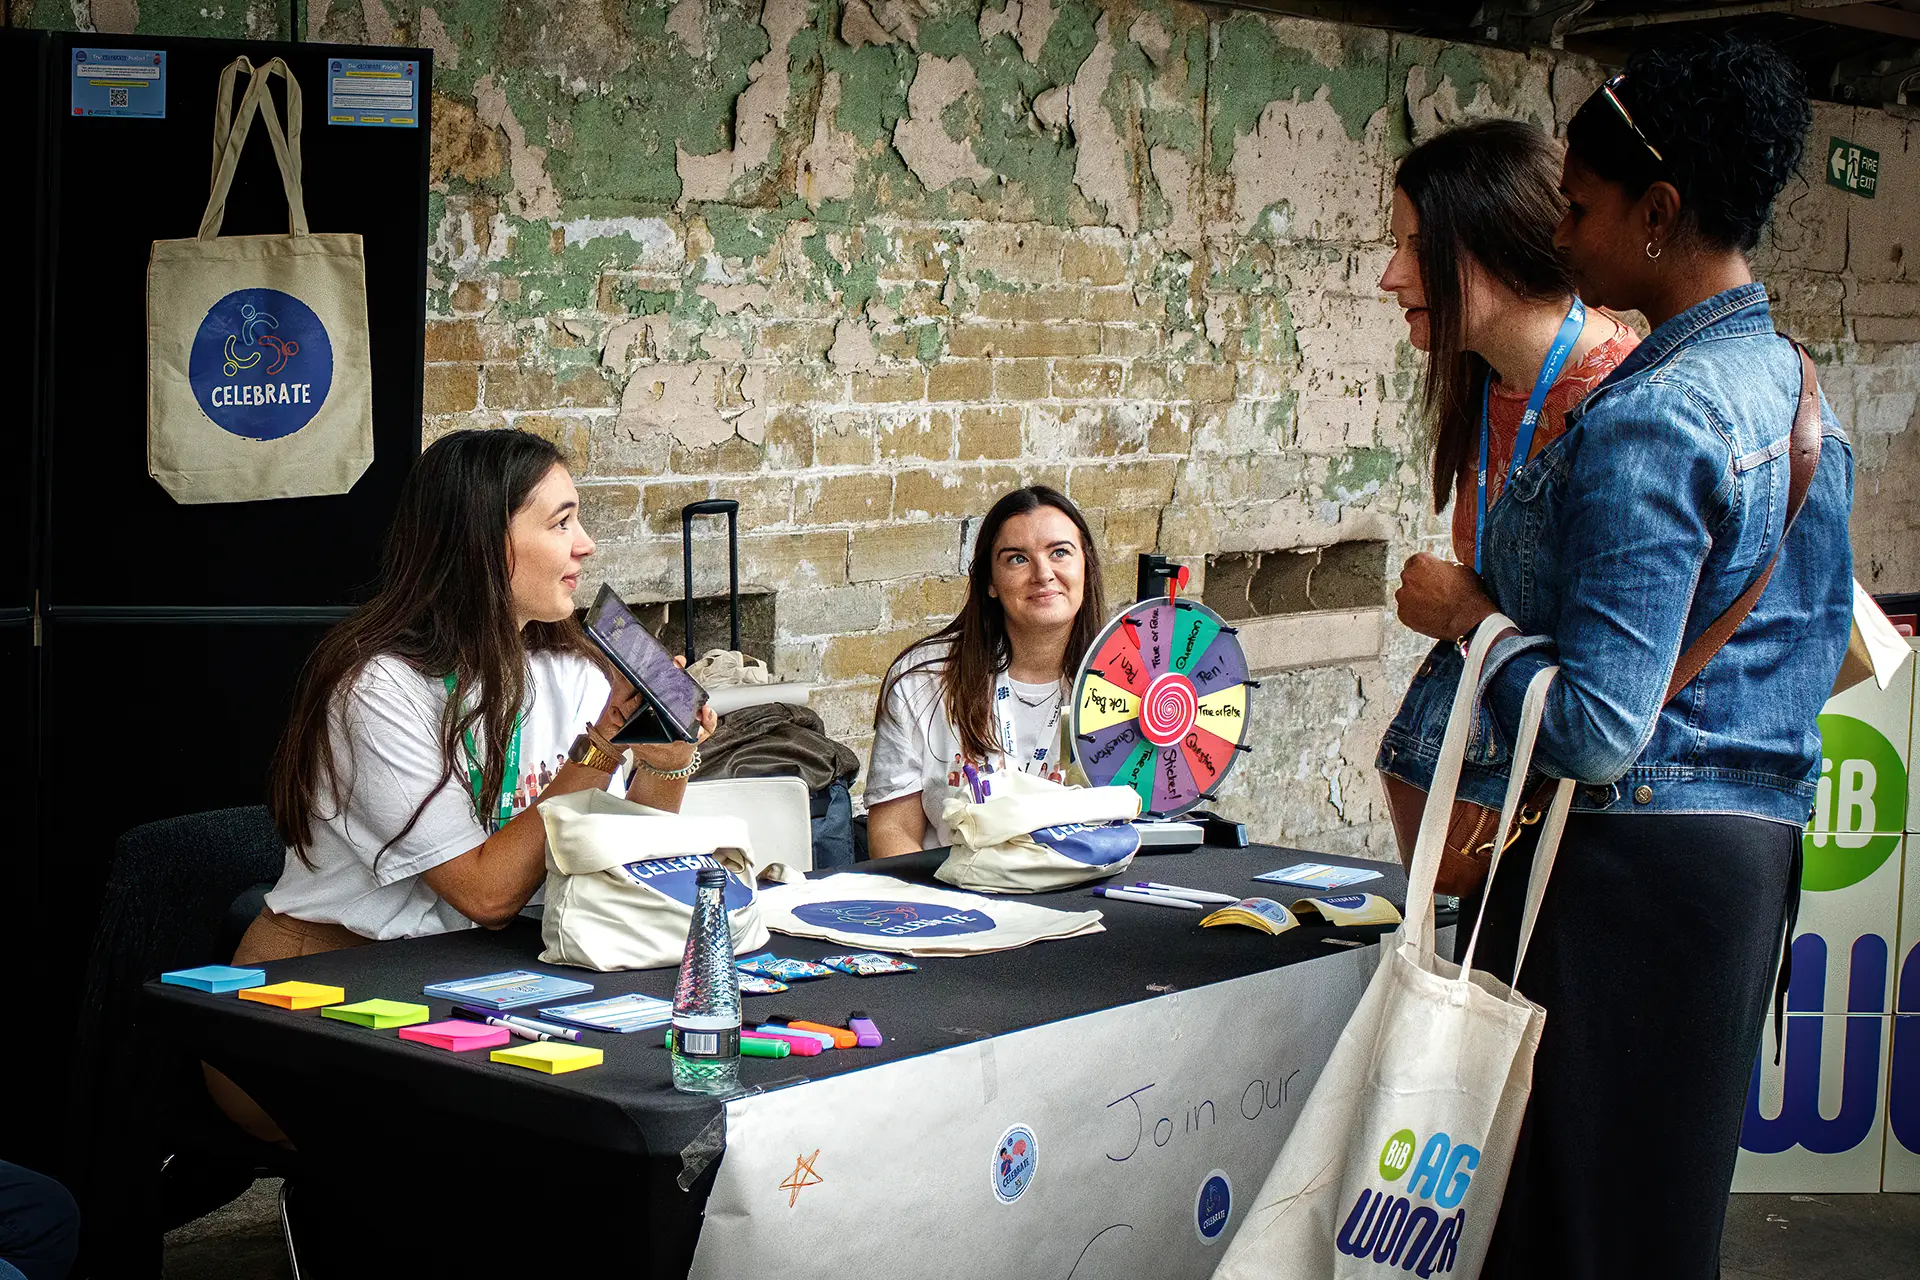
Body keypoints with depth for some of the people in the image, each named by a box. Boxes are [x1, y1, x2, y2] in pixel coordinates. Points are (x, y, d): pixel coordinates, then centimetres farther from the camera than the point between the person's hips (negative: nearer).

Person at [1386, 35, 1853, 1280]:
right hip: (1762, 842, 10)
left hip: (1628, 859, -10)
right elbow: (1824, 646, 21)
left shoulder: (1644, 421, -19)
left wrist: (1471, 617, -8)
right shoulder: (1799, 393, 11)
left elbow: (1596, 731, -22)